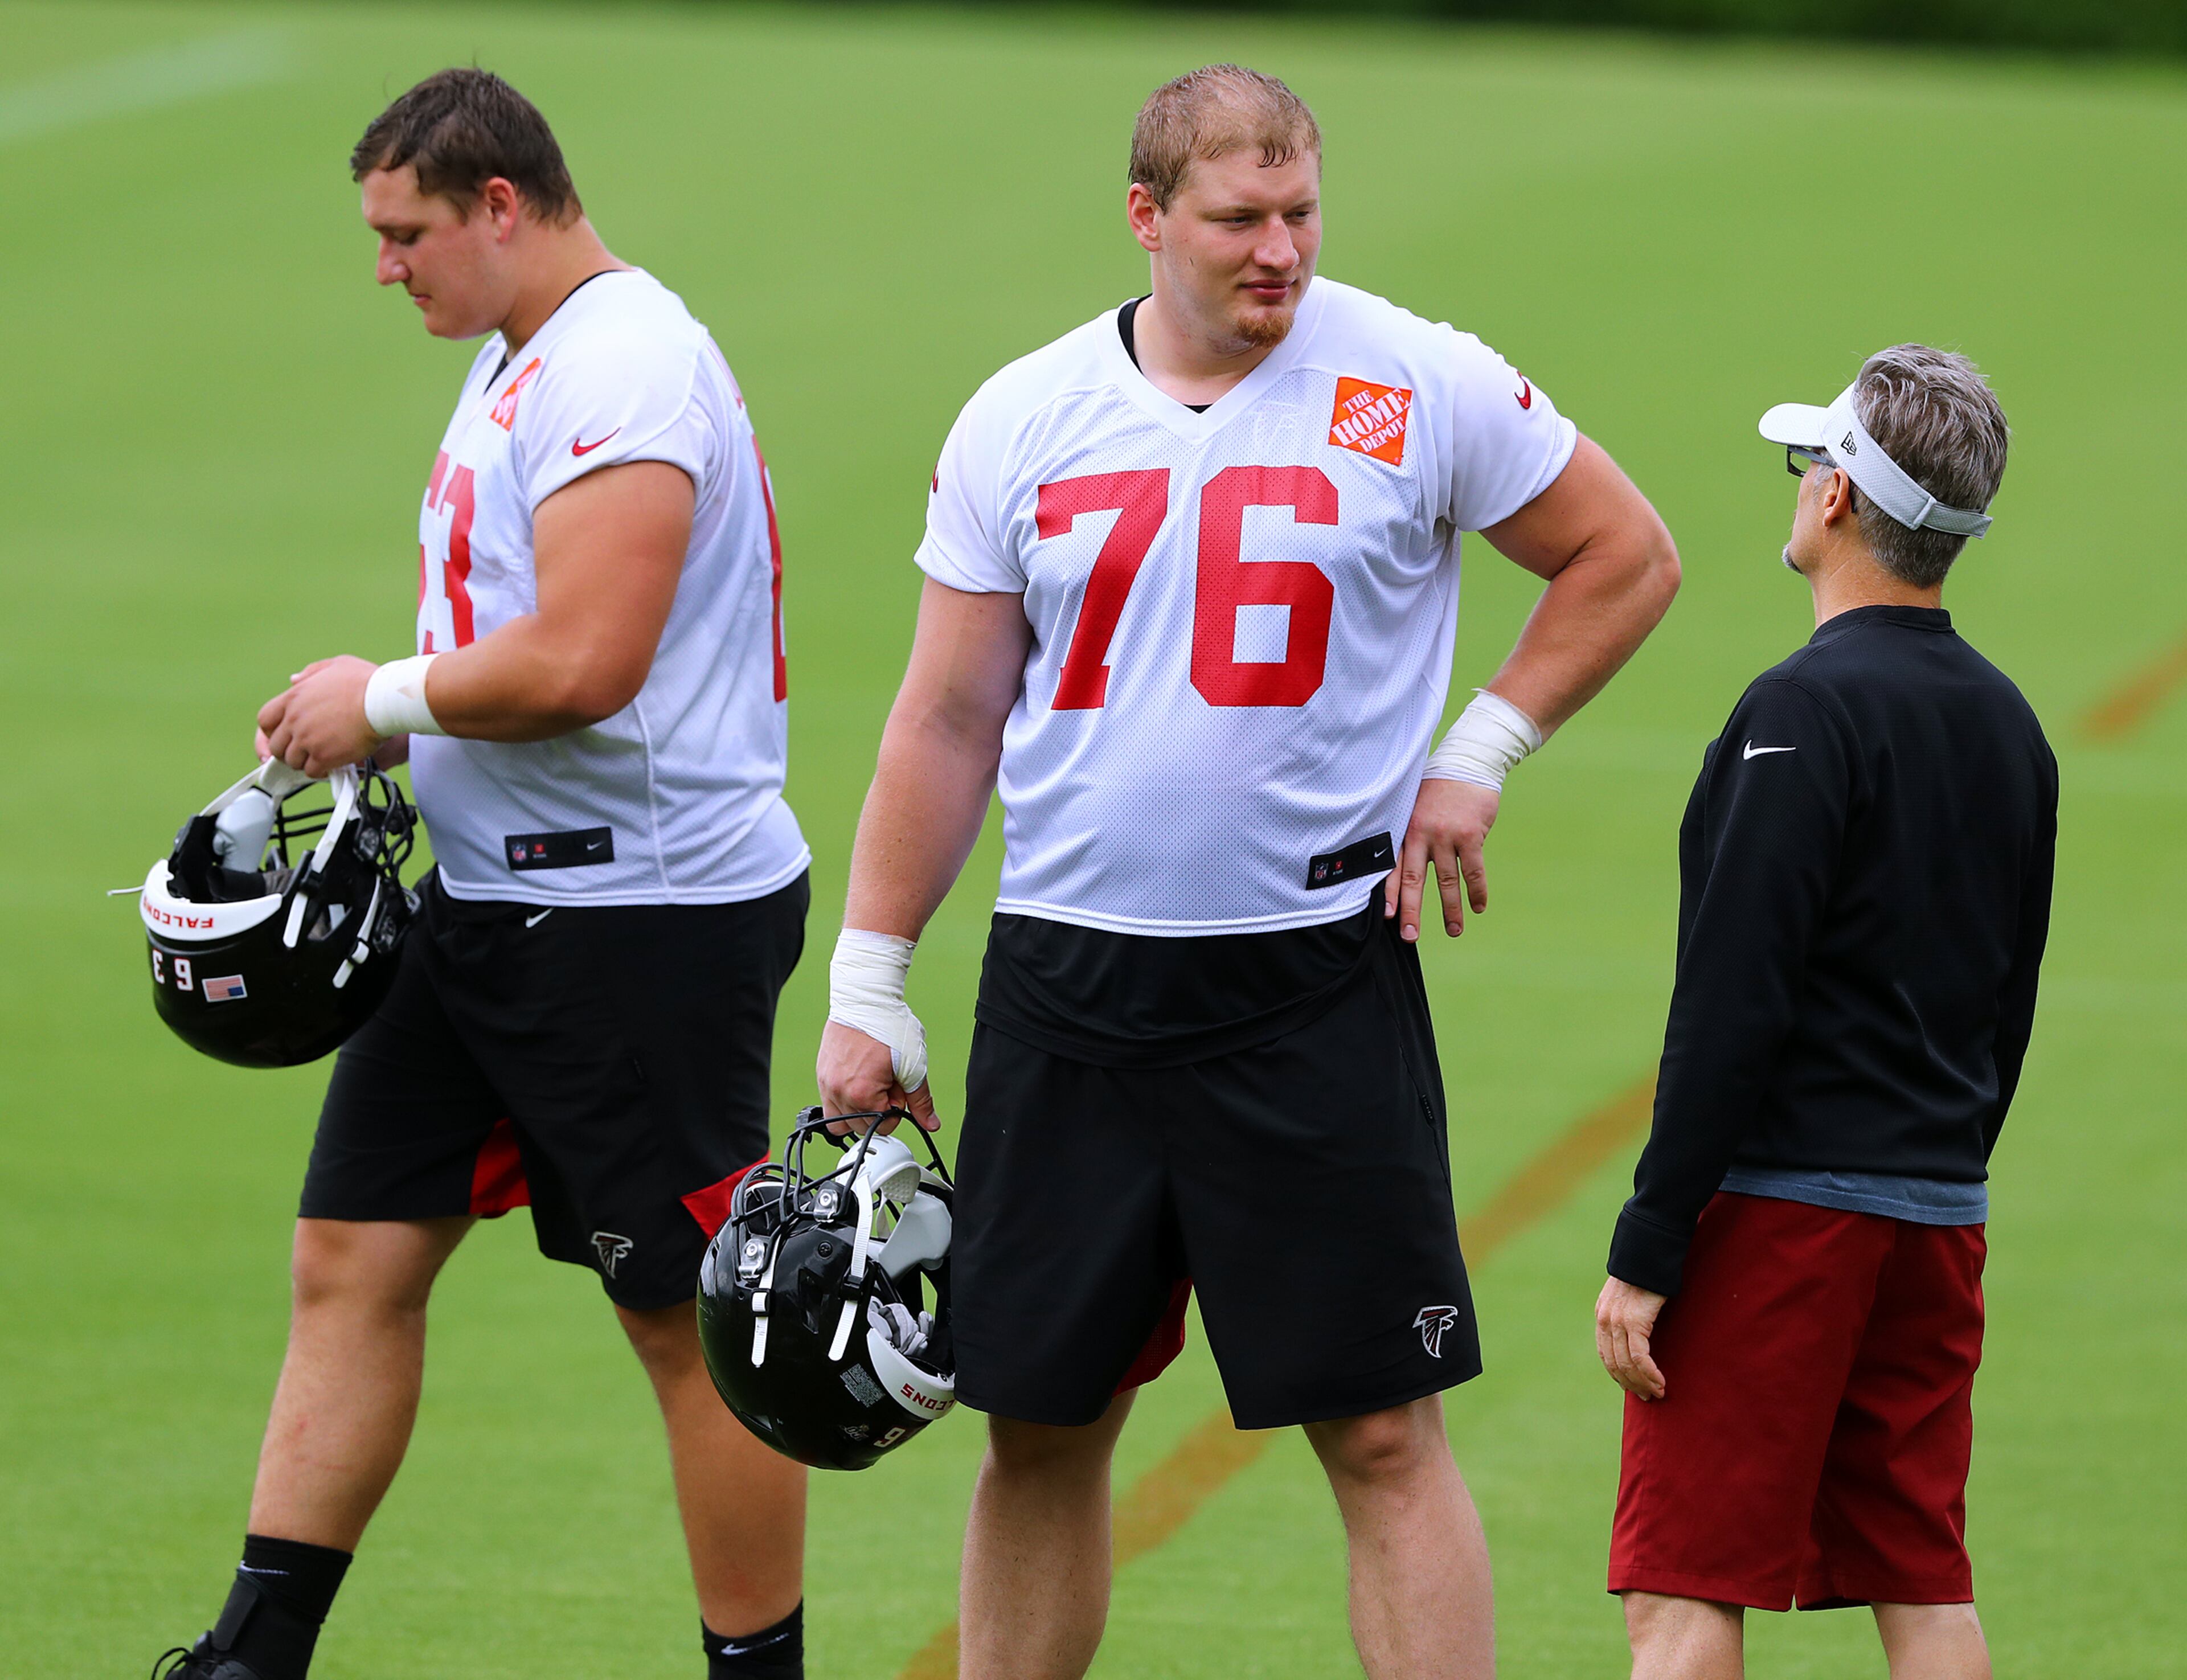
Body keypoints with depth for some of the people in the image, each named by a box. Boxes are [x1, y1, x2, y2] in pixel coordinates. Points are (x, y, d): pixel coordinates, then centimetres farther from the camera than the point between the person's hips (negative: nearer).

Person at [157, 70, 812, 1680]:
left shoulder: (623, 370, -18)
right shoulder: (518, 358, 15)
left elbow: (581, 665, -27)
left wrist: (383, 699, -12)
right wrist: (378, 732, 10)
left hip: (646, 913, -10)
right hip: (490, 895, 10)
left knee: (696, 1325, -1)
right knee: (354, 1261, 8)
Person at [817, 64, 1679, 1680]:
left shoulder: (1418, 389, -2)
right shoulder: (1022, 421, 5)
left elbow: (1626, 558, 10)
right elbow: (948, 723, 10)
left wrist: (1476, 758, 1)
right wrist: (867, 986, 7)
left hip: (1316, 984, -3)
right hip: (1066, 987, 3)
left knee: (1384, 1433, -5)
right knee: (1042, 1425, 8)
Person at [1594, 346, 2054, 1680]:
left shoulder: (1808, 710, -14)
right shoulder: (2006, 721, 11)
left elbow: (1735, 1007, -18)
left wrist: (1648, 1252, -16)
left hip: (1782, 1213, -8)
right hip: (1941, 1214, 8)